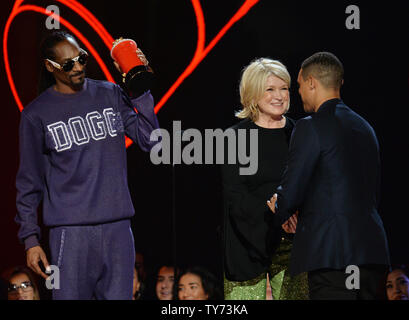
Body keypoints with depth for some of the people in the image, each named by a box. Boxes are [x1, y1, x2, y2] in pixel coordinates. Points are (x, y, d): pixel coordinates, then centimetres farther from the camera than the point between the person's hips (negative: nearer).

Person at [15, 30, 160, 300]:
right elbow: (30, 183, 5)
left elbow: (149, 141, 2)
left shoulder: (111, 95, 9)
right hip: (70, 231, -2)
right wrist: (31, 239, 0)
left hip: (117, 226, 3)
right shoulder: (37, 114, 3)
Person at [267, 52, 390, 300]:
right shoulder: (365, 128, 18)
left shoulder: (311, 127, -7)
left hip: (331, 253, -8)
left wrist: (280, 212, 14)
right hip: (372, 250, 8)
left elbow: (291, 192, -9)